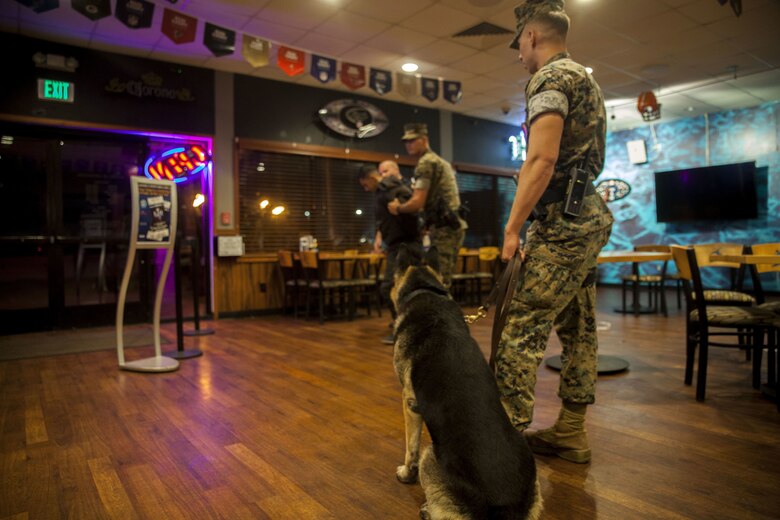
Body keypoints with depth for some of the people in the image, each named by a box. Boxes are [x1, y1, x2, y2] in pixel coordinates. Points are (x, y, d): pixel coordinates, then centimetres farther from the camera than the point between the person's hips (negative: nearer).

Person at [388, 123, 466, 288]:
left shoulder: (425, 162, -8)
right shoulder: (440, 161, 24)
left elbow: (418, 203, -15)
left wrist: (397, 208, 2)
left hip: (444, 228, -10)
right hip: (453, 225, 10)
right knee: (442, 283, 13)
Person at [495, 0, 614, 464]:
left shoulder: (549, 78, -8)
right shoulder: (586, 80, 23)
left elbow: (542, 160, -21)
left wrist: (512, 227, -17)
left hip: (564, 222, -10)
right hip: (592, 217, 10)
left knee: (523, 328, -10)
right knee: (578, 327, 11)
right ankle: (572, 431, 20)